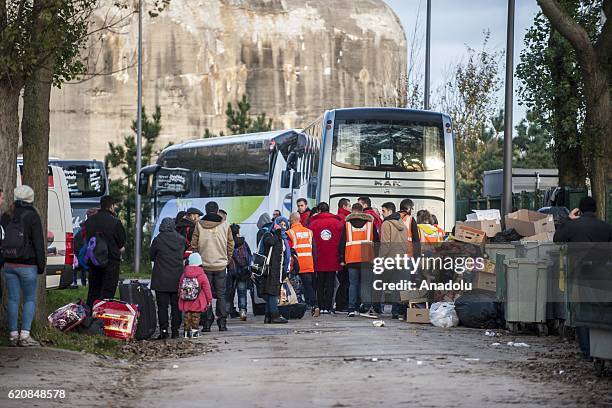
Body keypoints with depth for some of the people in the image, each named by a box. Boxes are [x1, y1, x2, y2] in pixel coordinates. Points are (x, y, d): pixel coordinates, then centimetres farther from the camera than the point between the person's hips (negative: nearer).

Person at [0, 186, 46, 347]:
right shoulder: (32, 217, -8)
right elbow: (39, 244, -9)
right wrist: (41, 265, -2)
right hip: (27, 265, -4)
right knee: (30, 299, 3)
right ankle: (25, 335, -6)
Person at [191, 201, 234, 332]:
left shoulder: (199, 225, -3)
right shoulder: (225, 225, -1)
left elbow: (194, 245, -1)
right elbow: (230, 244, 5)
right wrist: (227, 259, 18)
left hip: (204, 265, -1)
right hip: (221, 265, 1)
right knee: (221, 295, 7)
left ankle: (207, 322, 1)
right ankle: (222, 323, 4)